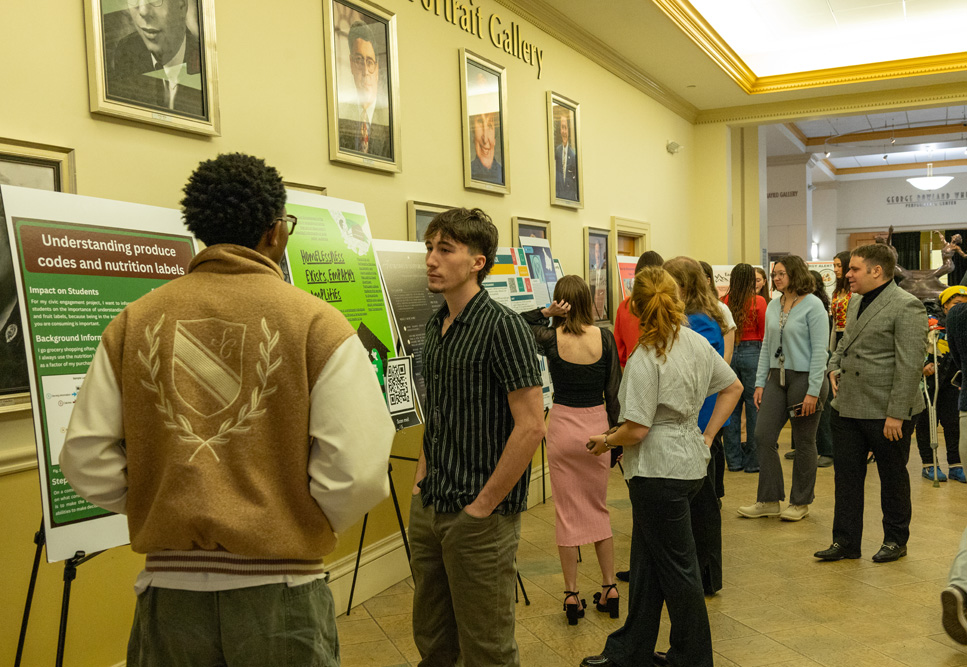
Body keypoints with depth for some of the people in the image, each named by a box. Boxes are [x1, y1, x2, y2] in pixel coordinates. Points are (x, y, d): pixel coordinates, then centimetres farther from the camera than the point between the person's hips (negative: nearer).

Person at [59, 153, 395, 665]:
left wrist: (160, 508, 13)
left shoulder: (134, 321, -1)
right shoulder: (316, 322, -10)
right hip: (277, 590, -2)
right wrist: (307, 529, 3)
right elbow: (358, 470, -16)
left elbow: (86, 459, -1)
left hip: (169, 587, 3)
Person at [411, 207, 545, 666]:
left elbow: (531, 426, -20)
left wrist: (483, 505, -17)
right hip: (427, 509, 8)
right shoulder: (436, 326, 9)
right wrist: (423, 480, 11)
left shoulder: (502, 327, -15)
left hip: (479, 518, -7)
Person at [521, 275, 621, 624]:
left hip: (562, 425, -2)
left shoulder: (550, 338, -11)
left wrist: (546, 312, -6)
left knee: (566, 512, 8)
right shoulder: (604, 338, -7)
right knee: (599, 509, 17)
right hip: (596, 425, 2)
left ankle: (572, 594, 12)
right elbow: (614, 389, -3)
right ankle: (609, 587, 21)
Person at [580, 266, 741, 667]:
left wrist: (606, 442, -2)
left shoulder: (645, 359, -21)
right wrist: (707, 436, 14)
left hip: (659, 471, -9)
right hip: (688, 460, 9)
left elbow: (636, 430, -22)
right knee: (645, 558, 18)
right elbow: (733, 387, 14)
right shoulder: (697, 342, 3)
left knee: (677, 566, 7)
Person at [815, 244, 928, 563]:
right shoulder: (856, 302, 12)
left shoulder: (906, 306, -14)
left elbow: (910, 365, -18)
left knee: (892, 477, 10)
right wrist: (834, 367, 9)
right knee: (846, 476, 10)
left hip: (886, 412, -7)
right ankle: (846, 542, 19)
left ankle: (896, 541, 26)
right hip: (847, 407, 8)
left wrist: (897, 414, -21)